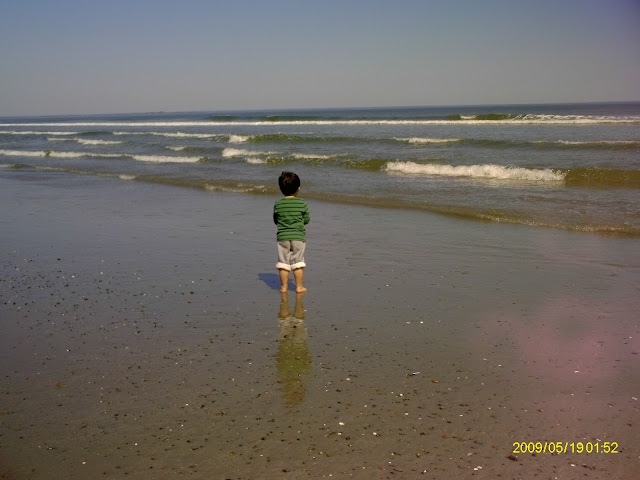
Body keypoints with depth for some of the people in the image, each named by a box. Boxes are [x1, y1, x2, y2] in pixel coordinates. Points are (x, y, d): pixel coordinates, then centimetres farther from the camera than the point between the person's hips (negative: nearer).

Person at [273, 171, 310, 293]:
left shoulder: (277, 204, -2)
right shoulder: (302, 203, -7)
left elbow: (276, 221, 6)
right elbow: (307, 219, 0)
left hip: (282, 237, 1)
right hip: (298, 237, -1)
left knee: (283, 262, 9)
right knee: (298, 262, 7)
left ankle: (284, 286, 13)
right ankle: (299, 286, 10)